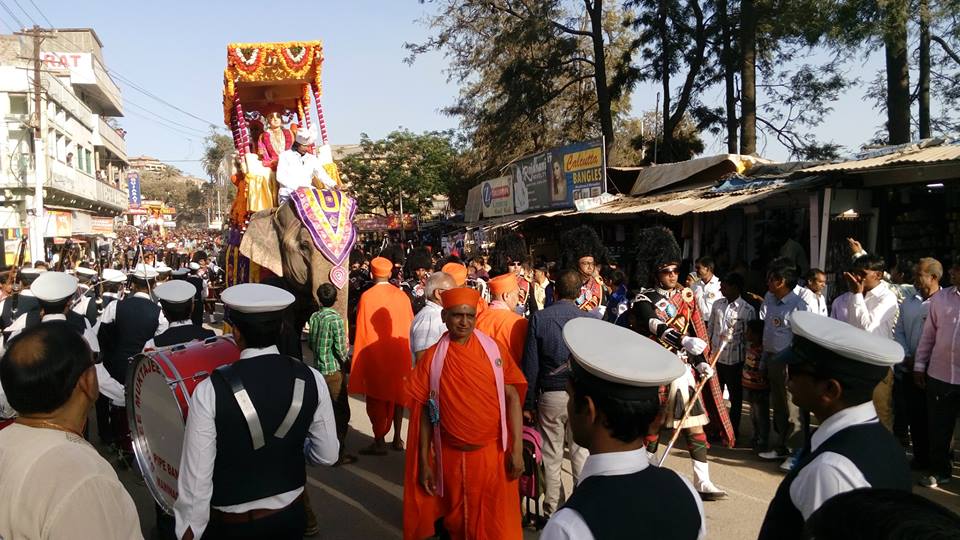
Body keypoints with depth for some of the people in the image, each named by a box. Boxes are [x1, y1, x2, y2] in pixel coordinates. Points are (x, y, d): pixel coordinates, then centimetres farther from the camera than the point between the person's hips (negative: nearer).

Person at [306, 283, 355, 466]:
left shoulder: (314, 317, 2)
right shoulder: (336, 319, -16)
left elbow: (310, 343, 10)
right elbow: (340, 348, -17)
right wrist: (346, 360, 1)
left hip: (318, 368, 7)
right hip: (334, 370, -7)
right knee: (341, 412, 1)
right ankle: (338, 453, 2)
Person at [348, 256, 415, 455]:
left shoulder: (367, 297, -12)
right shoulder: (402, 296, -1)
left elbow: (362, 331, -10)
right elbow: (410, 326, 3)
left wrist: (358, 358, -2)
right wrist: (407, 353, 12)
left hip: (375, 356, -4)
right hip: (399, 355, 4)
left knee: (377, 398, 5)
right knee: (397, 394, 14)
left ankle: (379, 442, 8)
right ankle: (397, 439, 19)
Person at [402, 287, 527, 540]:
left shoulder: (492, 349, -3)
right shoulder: (433, 357, -2)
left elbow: (512, 396, -5)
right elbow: (425, 412, 1)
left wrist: (516, 449, -10)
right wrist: (423, 462, 1)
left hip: (493, 452, -1)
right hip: (451, 457, 1)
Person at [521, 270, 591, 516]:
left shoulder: (539, 318, -6)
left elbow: (530, 364, -4)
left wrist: (528, 403, 2)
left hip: (550, 395, 0)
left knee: (551, 456, 11)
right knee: (581, 454, 11)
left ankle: (552, 510, 22)